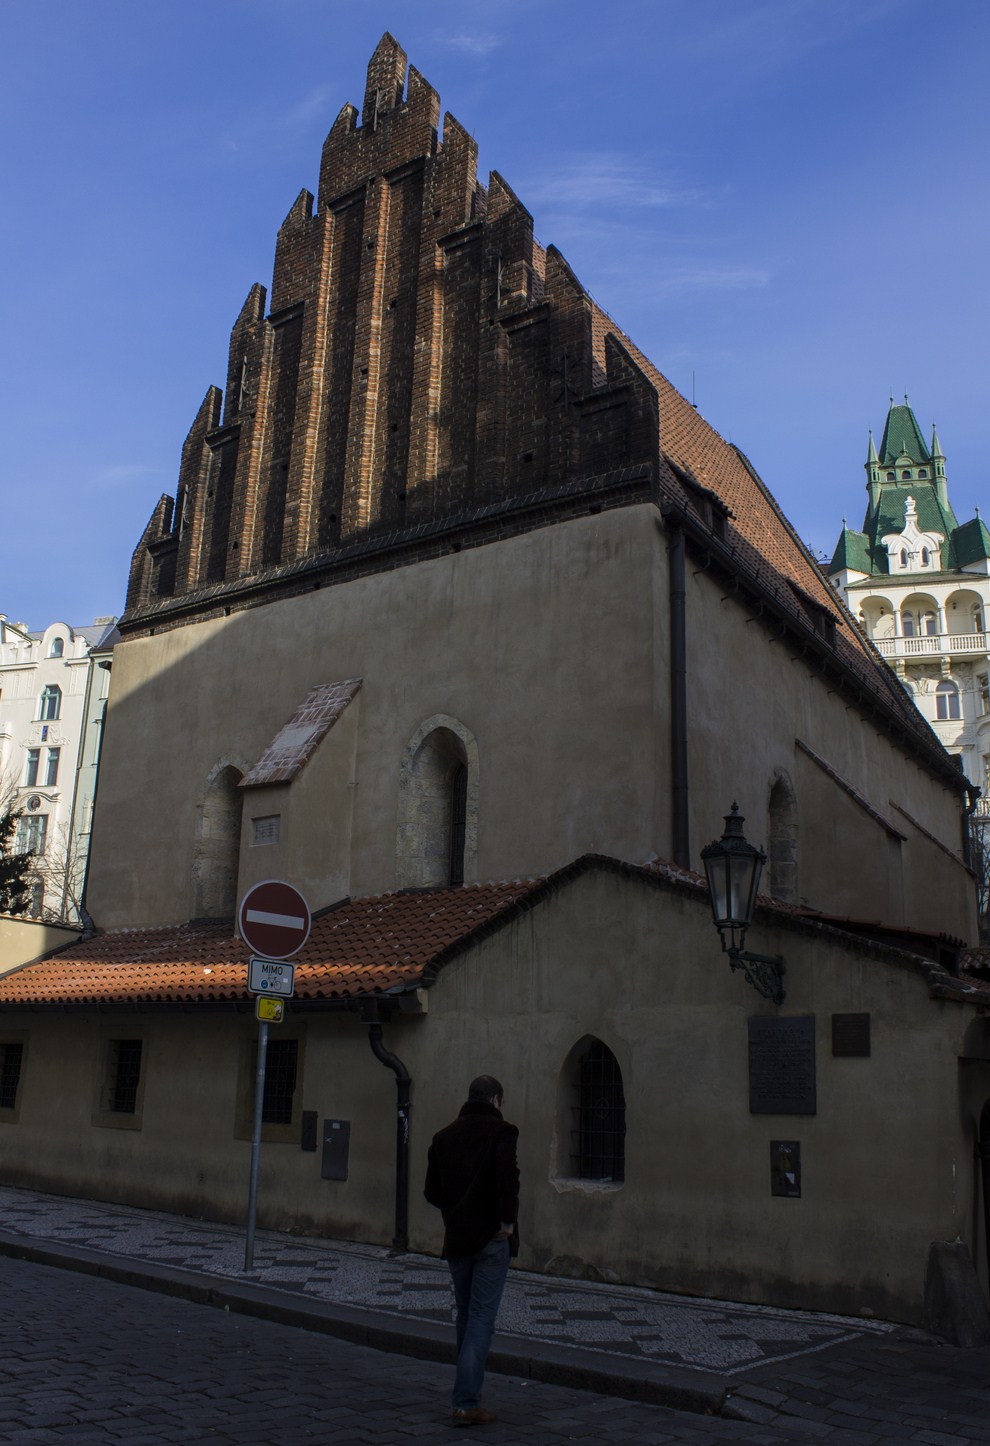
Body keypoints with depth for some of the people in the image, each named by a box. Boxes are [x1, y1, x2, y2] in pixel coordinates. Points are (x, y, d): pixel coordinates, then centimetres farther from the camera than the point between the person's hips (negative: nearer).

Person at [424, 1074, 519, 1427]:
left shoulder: (444, 1136, 8)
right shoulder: (501, 1131, -8)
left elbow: (431, 1190, 9)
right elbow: (507, 1174, -24)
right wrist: (508, 1219, -15)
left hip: (455, 1239, 5)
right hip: (491, 1238, -5)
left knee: (465, 1315, 18)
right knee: (481, 1319, -1)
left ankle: (468, 1392, 27)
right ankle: (466, 1403, -2)